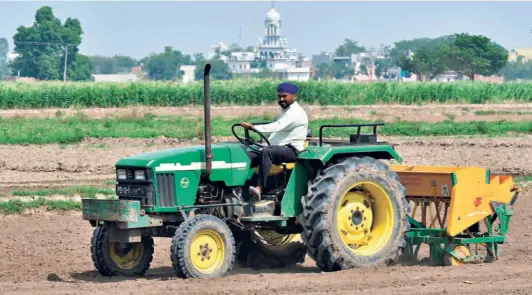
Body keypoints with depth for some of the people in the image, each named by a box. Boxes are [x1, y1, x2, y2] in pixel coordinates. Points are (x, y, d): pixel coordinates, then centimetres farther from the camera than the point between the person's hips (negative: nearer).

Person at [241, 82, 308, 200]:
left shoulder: (295, 112, -11)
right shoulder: (285, 111, 24)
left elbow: (277, 127, -25)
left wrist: (253, 127, -32)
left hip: (292, 150, -10)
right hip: (278, 148, 10)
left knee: (266, 152, -37)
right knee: (248, 156, -11)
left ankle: (260, 187, -48)